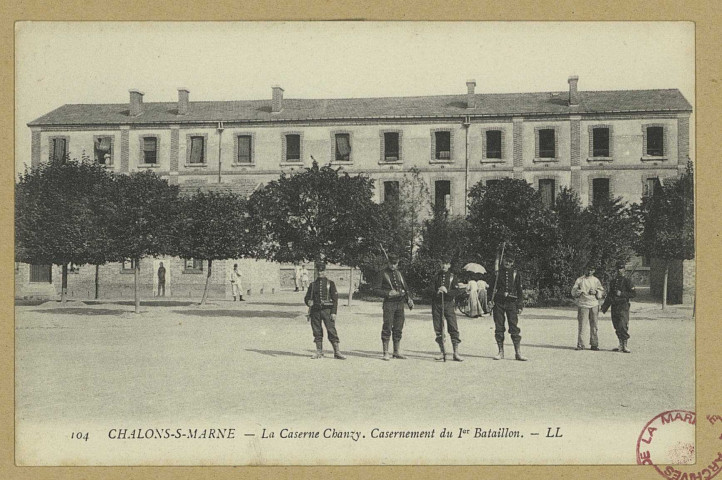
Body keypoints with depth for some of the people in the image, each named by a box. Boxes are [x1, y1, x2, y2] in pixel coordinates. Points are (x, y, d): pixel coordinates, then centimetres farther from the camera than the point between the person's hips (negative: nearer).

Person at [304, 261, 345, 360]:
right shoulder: (313, 284, 13)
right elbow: (307, 297, 15)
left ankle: (337, 352, -6)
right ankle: (319, 352, 13)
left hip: (327, 310, -3)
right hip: (315, 311, 3)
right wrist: (308, 302, -10)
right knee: (317, 332, 5)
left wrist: (334, 312, -9)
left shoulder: (330, 283, 4)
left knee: (331, 330, -8)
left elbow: (335, 299, 0)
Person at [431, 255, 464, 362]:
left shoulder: (452, 277, 6)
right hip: (436, 304, 2)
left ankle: (456, 354, -5)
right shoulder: (436, 276, 13)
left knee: (453, 328, -8)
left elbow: (458, 291, -2)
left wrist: (447, 291, -16)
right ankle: (443, 352, 9)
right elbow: (431, 290, 12)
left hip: (448, 304, -2)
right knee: (438, 330, 2)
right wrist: (437, 291, -9)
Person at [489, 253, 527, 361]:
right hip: (498, 302, 1)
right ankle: (501, 352, 10)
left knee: (514, 328, -6)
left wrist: (520, 306, 4)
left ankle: (518, 353, -4)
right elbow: (491, 288, 11)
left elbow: (520, 291, 10)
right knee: (498, 328, 2)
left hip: (511, 303, -1)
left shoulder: (516, 274, 8)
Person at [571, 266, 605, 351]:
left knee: (594, 325, 4)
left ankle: (594, 344, 11)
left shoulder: (596, 280, 13)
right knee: (582, 325, -7)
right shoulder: (580, 280, 6)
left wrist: (596, 292, -7)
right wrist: (578, 292, -19)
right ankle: (580, 344, -3)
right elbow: (573, 292, 3)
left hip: (594, 305, 2)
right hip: (583, 305, -2)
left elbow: (602, 292, 13)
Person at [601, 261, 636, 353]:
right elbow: (609, 295, 22)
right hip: (614, 307, 6)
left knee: (623, 326, -13)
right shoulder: (613, 281, 16)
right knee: (617, 328, 7)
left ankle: (625, 345, -7)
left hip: (623, 306, -6)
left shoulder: (627, 281, -2)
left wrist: (621, 294, -15)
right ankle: (621, 345, 13)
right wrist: (604, 306, 16)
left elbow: (634, 293, -6)